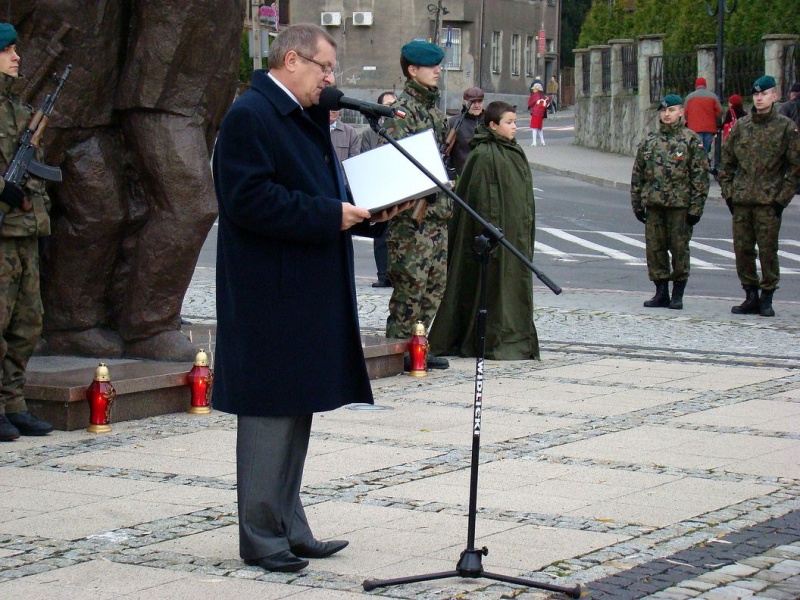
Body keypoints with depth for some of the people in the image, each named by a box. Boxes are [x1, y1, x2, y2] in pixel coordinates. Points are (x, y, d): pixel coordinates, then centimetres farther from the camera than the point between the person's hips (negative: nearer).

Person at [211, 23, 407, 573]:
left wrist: (366, 213, 8)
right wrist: (329, 216, -21)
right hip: (270, 299, -10)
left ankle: (290, 528, 22)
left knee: (296, 411, 14)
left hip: (308, 296, 10)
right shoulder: (250, 116, -13)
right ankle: (262, 537, 2)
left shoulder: (304, 118, 18)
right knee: (271, 411, -5)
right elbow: (249, 200, -23)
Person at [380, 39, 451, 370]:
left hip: (438, 210, 9)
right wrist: (416, 198, -21)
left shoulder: (435, 109, 18)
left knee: (436, 281, 10)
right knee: (411, 281, -7)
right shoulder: (402, 110, -10)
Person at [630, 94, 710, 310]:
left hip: (680, 205, -4)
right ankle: (661, 292, 15)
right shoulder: (649, 140, 10)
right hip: (653, 203, 4)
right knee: (654, 248, 6)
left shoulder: (691, 140, -2)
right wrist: (637, 204, 10)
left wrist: (696, 208, -9)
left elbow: (700, 176, -5)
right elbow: (638, 174, 15)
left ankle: (678, 294, 11)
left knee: (679, 248, 2)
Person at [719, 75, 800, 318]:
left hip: (769, 200, -4)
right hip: (741, 200, 4)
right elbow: (727, 160, 14)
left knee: (768, 250, -2)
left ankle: (767, 298, 8)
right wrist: (727, 192, 6)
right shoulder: (742, 125, 9)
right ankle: (751, 296, 17)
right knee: (742, 249, 6)